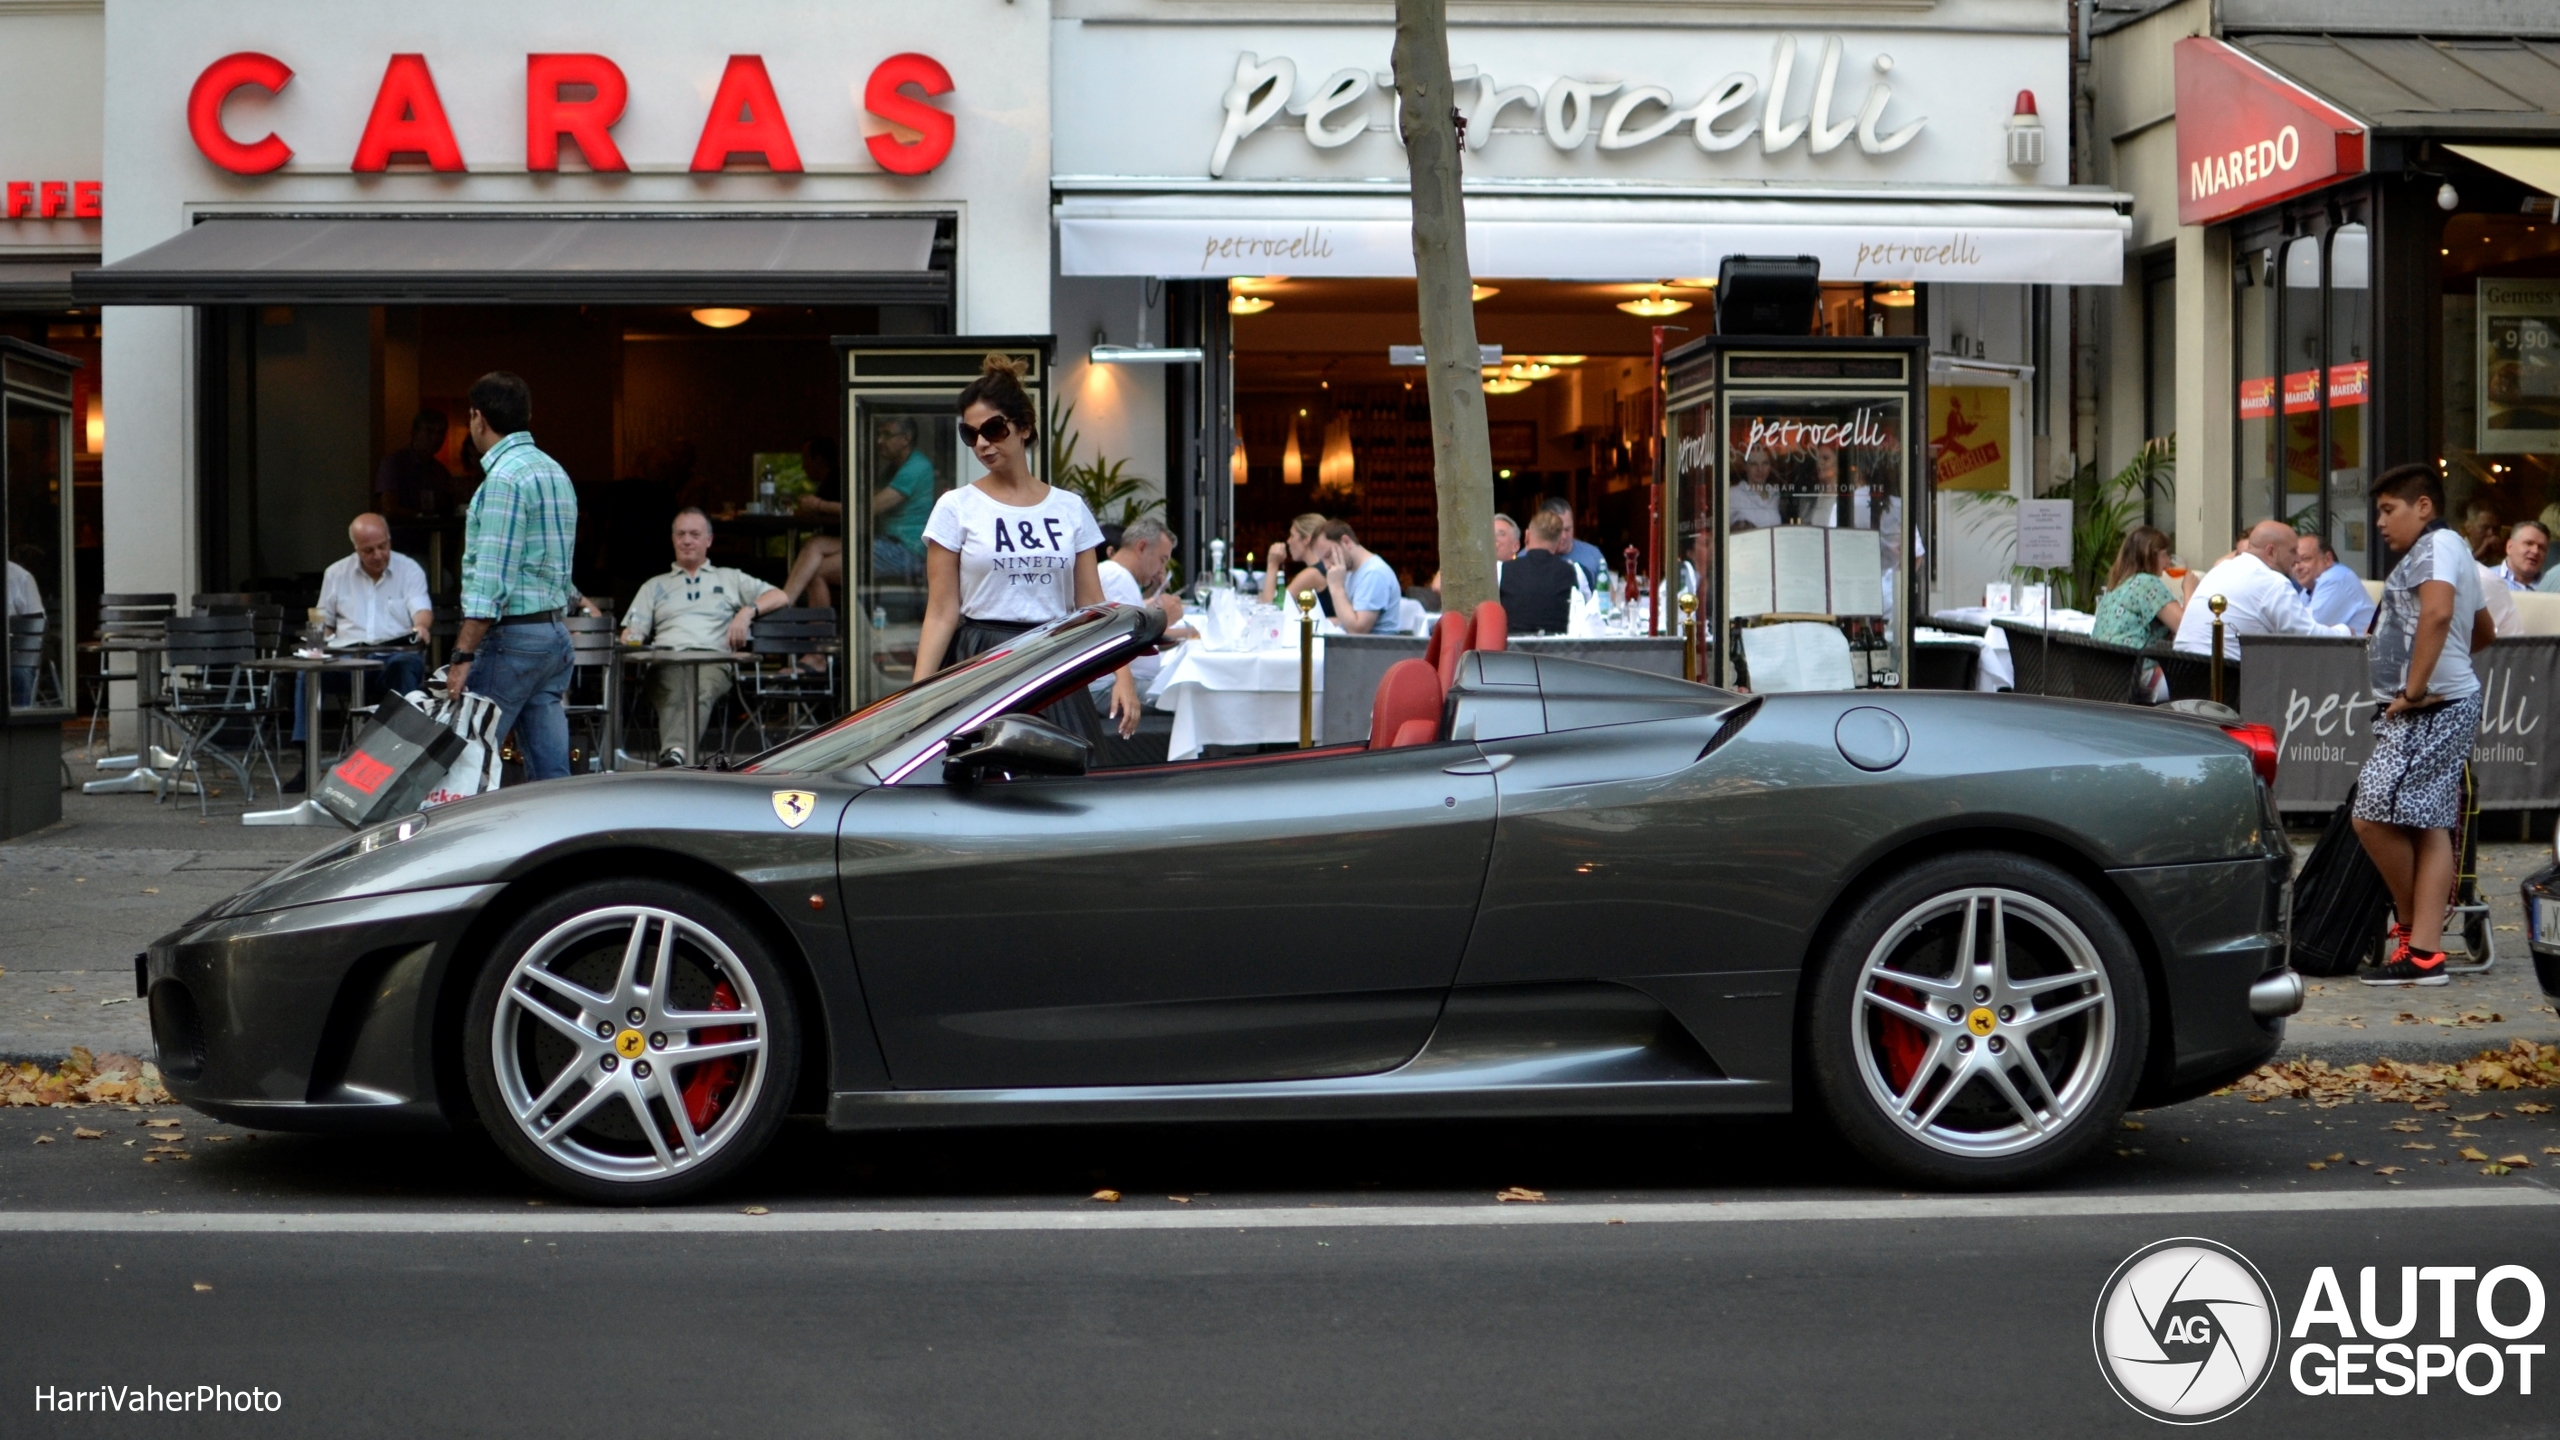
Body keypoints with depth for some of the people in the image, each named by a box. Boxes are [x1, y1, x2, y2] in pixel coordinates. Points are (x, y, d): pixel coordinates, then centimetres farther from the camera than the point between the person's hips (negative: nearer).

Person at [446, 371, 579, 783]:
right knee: (551, 770, 5)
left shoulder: (505, 479, -13)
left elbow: (491, 579, -19)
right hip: (554, 632, 9)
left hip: (513, 636, -9)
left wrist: (462, 655, -19)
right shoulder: (554, 471, 17)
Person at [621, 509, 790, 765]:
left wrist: (748, 611, 3)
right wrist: (630, 639, -3)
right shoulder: (654, 586, 35)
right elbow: (632, 633, 24)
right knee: (673, 694, -38)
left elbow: (781, 597, 23)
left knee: (701, 691, -40)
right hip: (666, 659, 1)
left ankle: (675, 753, -64)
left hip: (713, 659, -1)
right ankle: (673, 754, -63)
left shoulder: (730, 578, 31)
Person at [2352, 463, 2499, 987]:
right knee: (2430, 827, 4)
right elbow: (2482, 630, 36)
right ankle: (2424, 950, 0)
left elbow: (2437, 613, -26)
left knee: (2373, 816, -12)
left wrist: (2415, 689, -24)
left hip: (2431, 709, -11)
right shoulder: (2453, 553, 24)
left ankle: (2411, 924, 3)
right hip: (2450, 704, 11)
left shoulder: (2437, 545, -9)